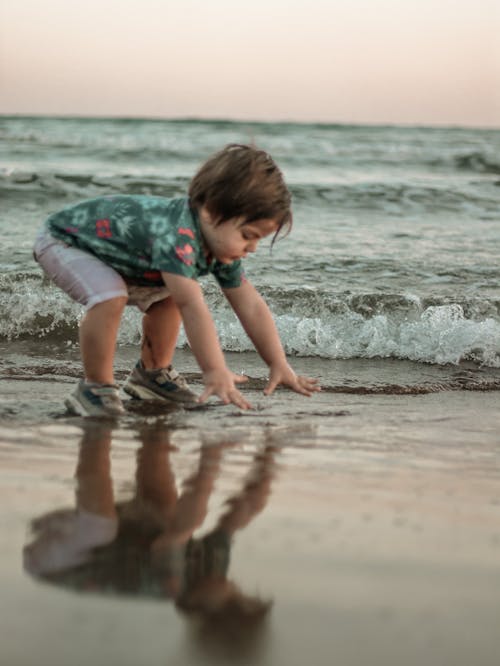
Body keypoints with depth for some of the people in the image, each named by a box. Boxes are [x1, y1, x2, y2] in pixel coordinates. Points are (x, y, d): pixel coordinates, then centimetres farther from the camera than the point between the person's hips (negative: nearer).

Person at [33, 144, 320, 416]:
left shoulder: (221, 245, -11)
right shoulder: (176, 237, -41)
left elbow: (251, 306, -5)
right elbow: (194, 307, -48)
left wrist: (279, 365, -7)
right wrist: (215, 372, -49)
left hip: (112, 251, 9)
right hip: (63, 238, -9)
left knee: (169, 296, 10)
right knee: (110, 297, -32)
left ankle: (152, 373, 24)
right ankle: (95, 387, -16)